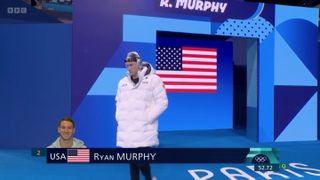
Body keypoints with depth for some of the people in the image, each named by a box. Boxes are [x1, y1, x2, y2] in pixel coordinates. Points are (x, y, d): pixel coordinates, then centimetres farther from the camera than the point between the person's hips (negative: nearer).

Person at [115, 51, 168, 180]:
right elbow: (118, 102, 24)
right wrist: (119, 117, 9)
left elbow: (162, 102, -7)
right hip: (127, 130, 5)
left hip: (144, 130, -5)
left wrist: (147, 118, -13)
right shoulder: (123, 82, 13)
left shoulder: (153, 79, -5)